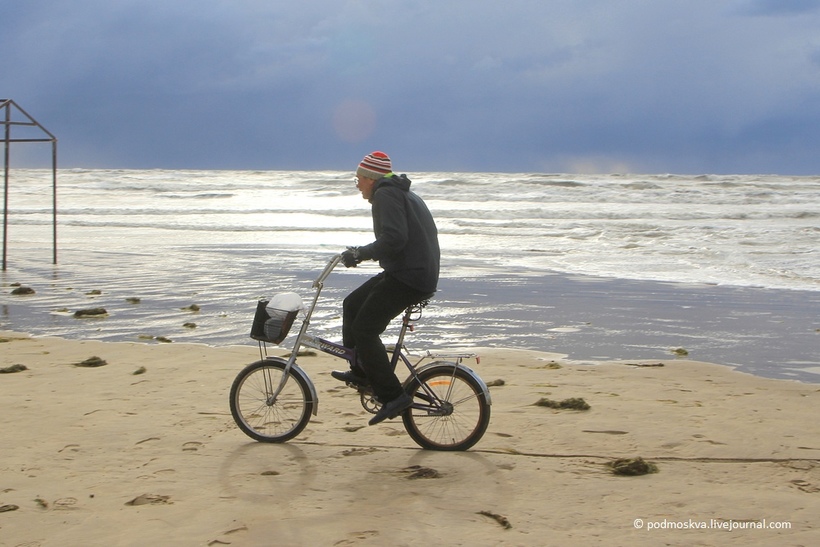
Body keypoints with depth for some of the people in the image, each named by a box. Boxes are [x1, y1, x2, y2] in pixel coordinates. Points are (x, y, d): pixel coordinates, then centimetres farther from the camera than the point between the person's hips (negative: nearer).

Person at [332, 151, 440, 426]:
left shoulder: (385, 194, -10)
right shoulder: (402, 193, 23)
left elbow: (393, 238, -23)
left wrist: (360, 253, -14)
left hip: (408, 277, -11)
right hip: (422, 273, 11)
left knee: (364, 329, -10)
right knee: (353, 305, 19)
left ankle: (393, 396, -12)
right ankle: (361, 372, 26)